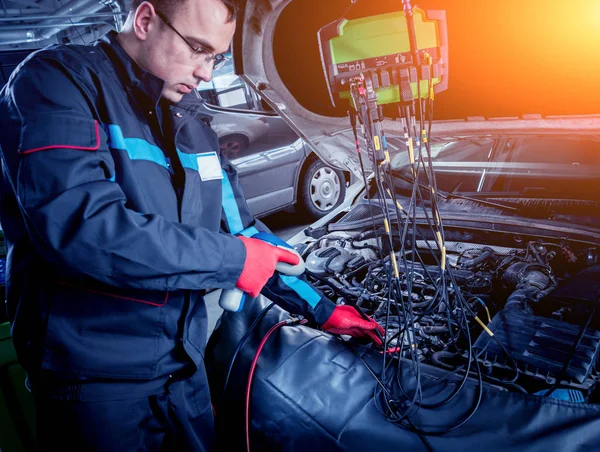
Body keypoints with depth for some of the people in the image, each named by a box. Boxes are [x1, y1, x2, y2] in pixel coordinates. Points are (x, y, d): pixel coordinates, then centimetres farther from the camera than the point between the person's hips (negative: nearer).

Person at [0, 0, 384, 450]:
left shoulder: (192, 121, 10)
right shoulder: (56, 81, -12)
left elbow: (240, 227, 13)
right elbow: (77, 226, -27)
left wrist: (319, 307, 11)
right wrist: (232, 259, -20)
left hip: (185, 361, 7)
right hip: (93, 370, -6)